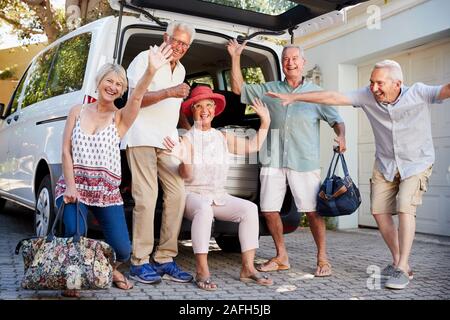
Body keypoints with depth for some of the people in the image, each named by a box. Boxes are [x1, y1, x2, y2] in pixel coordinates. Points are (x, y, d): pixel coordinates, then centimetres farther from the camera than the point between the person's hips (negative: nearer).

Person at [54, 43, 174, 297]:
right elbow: (66, 150, 3)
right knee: (75, 234, -26)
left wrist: (151, 71, -40)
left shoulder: (121, 117, 0)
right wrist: (70, 185, -10)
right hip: (74, 185, 1)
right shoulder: (77, 112, 7)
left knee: (122, 252, -10)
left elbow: (137, 97, -21)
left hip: (107, 190, 0)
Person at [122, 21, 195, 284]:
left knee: (177, 193, -4)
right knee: (146, 197, -13)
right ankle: (140, 262, -4)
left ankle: (165, 259, 3)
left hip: (168, 140, 7)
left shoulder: (180, 70, 23)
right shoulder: (145, 59, 0)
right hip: (142, 137, -7)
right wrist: (169, 93, -19)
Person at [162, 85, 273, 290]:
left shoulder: (223, 137, 12)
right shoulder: (187, 139, -3)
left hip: (219, 196, 5)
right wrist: (183, 158, -33)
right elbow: (187, 175, -13)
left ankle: (248, 268, -18)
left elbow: (252, 146, 9)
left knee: (250, 208, -20)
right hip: (193, 194, -4)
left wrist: (265, 122, 5)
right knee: (204, 210, -38)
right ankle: (202, 271, -36)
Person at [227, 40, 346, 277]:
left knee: (312, 211, -4)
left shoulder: (316, 93, 9)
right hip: (273, 160, 3)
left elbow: (336, 120, 9)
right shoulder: (269, 90, 14)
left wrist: (340, 136, -12)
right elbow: (238, 89, 14)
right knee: (269, 210, 4)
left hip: (304, 162, -3)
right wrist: (235, 58, 7)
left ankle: (322, 259, 10)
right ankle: (281, 257, 21)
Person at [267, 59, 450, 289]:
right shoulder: (368, 96, -15)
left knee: (405, 208, -18)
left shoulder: (417, 93, -22)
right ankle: (398, 261, 19)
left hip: (417, 163, -4)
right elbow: (333, 97, -17)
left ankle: (402, 270, -10)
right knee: (379, 211, 2)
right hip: (385, 164, 4)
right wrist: (294, 97, -19)